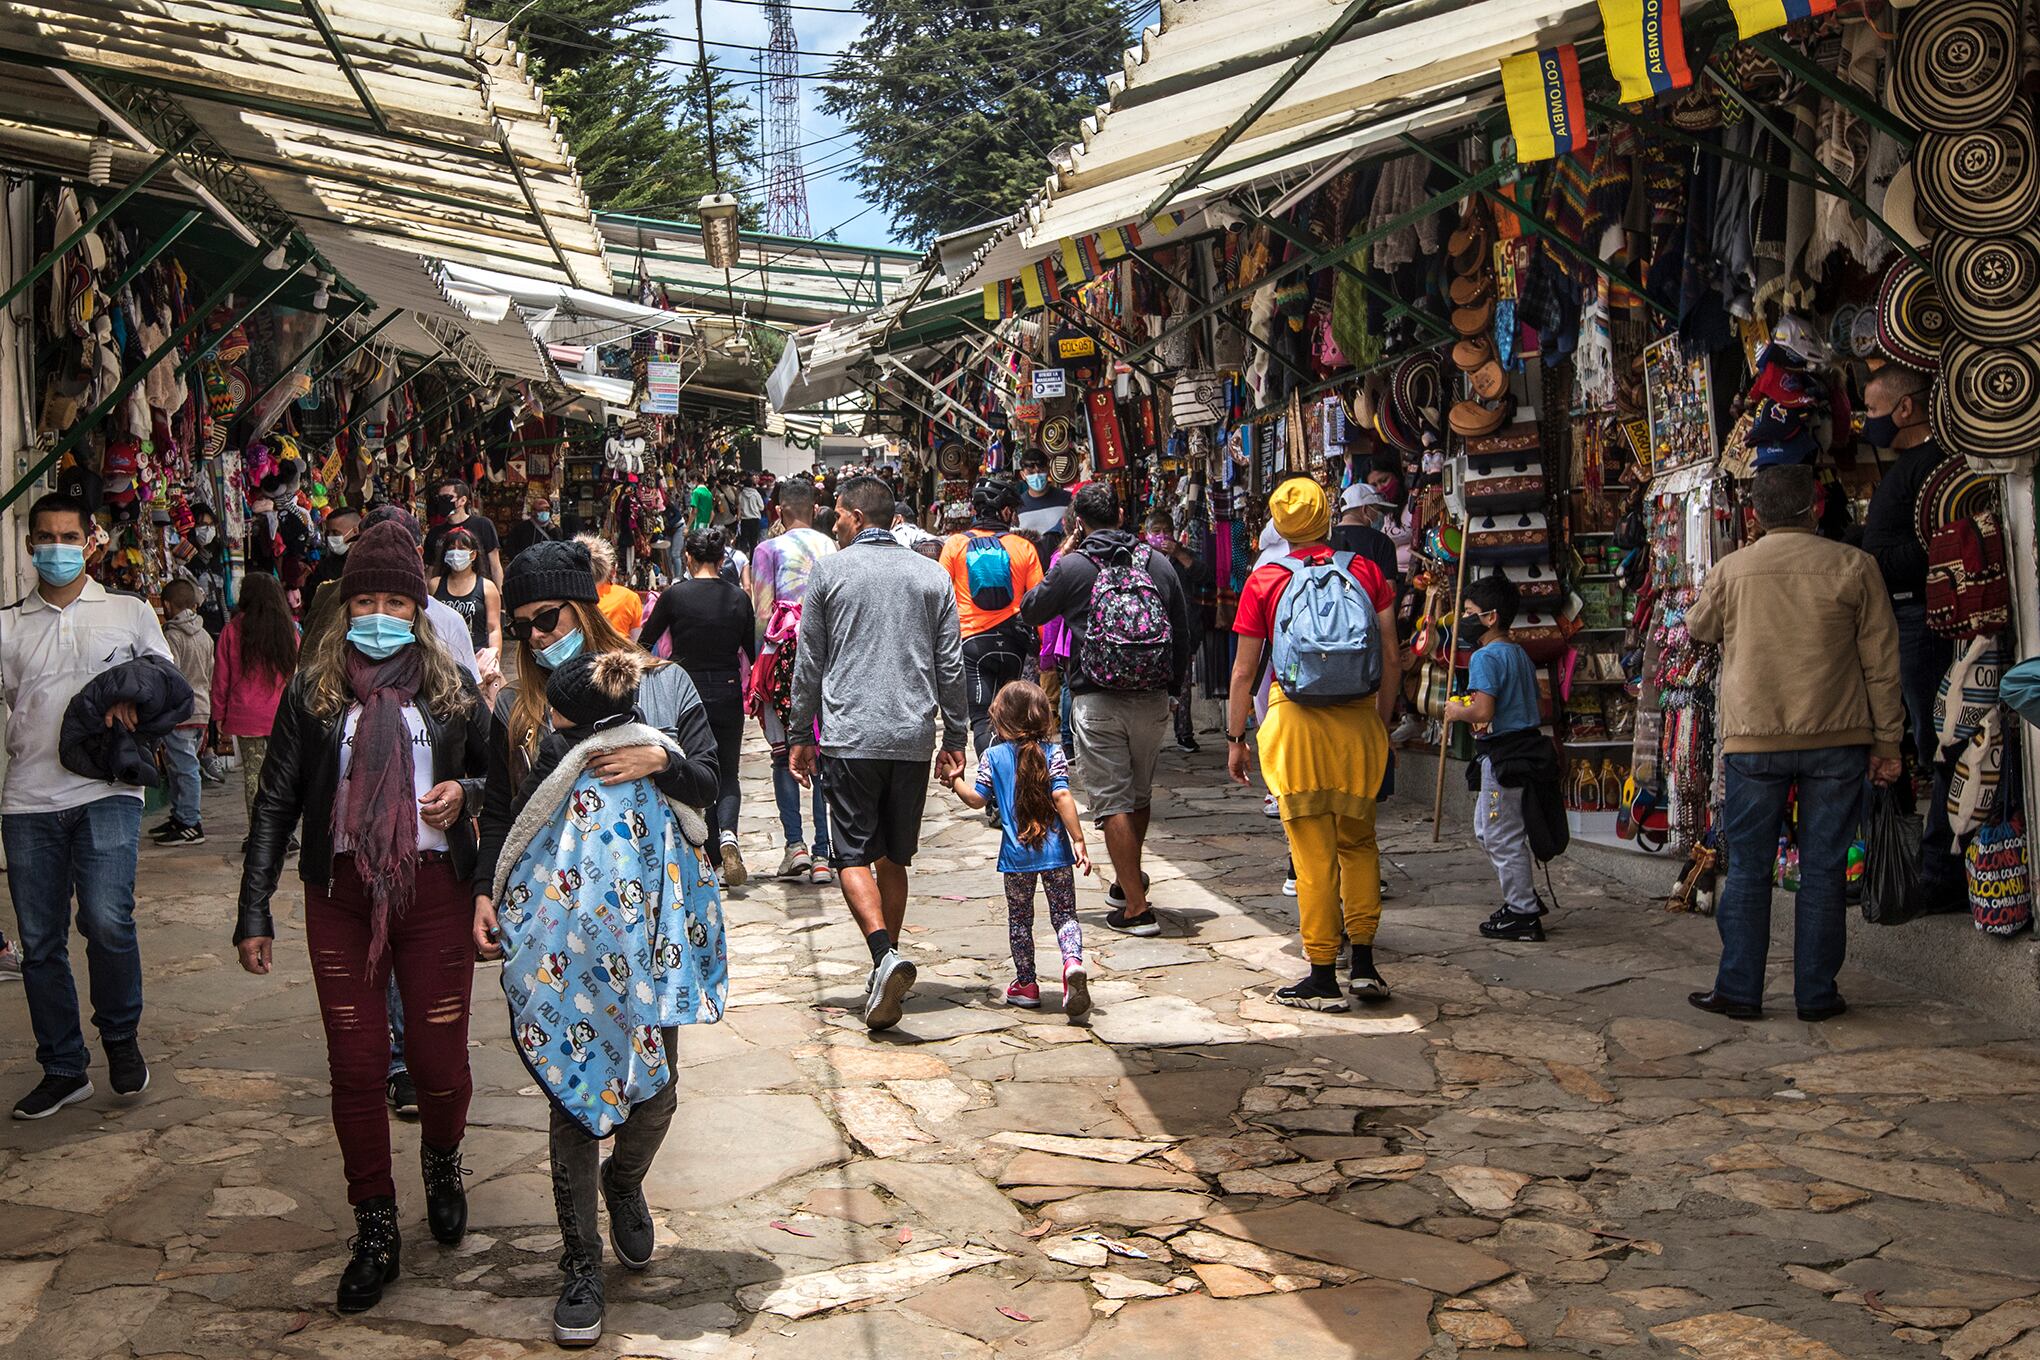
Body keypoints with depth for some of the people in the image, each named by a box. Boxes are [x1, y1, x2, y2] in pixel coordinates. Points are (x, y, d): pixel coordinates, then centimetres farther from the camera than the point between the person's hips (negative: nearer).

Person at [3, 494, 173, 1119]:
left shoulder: (130, 613, 12)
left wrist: (133, 703, -4)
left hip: (106, 792, -2)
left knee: (107, 920, -20)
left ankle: (121, 1037, 6)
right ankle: (63, 1069, 19)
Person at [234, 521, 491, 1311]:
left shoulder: (451, 685, 4)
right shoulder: (313, 689, 3)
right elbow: (276, 802, 4)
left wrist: (464, 792, -9)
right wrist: (254, 913, 0)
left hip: (433, 889, 0)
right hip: (341, 893, 0)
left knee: (440, 1058, 1)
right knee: (355, 1064, 3)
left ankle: (442, 1159, 35)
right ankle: (375, 1230, 18)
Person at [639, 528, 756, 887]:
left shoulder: (674, 595, -8)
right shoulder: (739, 598, -1)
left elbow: (645, 644, 0)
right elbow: (753, 651, 6)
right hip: (727, 693, 1)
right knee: (727, 773, 10)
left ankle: (713, 853, 18)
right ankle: (727, 833, -18)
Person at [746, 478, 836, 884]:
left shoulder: (770, 549, -1)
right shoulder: (834, 549, 8)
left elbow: (762, 614, -5)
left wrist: (757, 662, 3)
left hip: (786, 652, -2)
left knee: (784, 753, 7)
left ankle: (795, 843, -2)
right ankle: (822, 854, 5)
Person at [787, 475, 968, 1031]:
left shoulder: (829, 570, 0)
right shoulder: (933, 576, 7)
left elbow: (808, 663, 3)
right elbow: (950, 666, 7)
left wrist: (800, 736, 11)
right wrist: (955, 738, 13)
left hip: (850, 738, -3)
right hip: (913, 737, 3)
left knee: (854, 855, -2)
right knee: (894, 857, 13)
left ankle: (885, 955, -23)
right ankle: (885, 972, 18)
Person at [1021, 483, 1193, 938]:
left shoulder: (1072, 567, -6)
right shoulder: (1157, 562, 4)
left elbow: (1031, 611, 10)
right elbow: (1183, 630, 10)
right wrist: (1172, 686, 21)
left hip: (1096, 701, -4)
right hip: (1152, 700, 4)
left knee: (1112, 800, 0)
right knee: (1140, 794, 20)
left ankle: (1136, 906, -3)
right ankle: (1126, 881, 37)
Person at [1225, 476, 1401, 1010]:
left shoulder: (1264, 581, -2)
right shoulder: (1365, 572, 2)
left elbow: (1243, 673, -1)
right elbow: (1392, 661, 3)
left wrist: (1235, 739, 9)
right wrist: (1381, 722, 15)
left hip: (1295, 726, -2)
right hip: (1358, 723, 2)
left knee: (1313, 853, 3)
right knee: (1359, 842, 16)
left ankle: (1324, 979, 7)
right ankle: (1363, 964, 14)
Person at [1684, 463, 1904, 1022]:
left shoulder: (1732, 569, 0)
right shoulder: (1853, 566, -1)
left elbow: (1698, 629, 19)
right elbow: (1882, 662, 1)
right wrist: (1888, 741, 7)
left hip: (1754, 739, 0)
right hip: (1837, 739, 0)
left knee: (1748, 868, 7)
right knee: (1824, 868, 6)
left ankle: (1739, 990, 9)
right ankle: (1816, 993, 10)